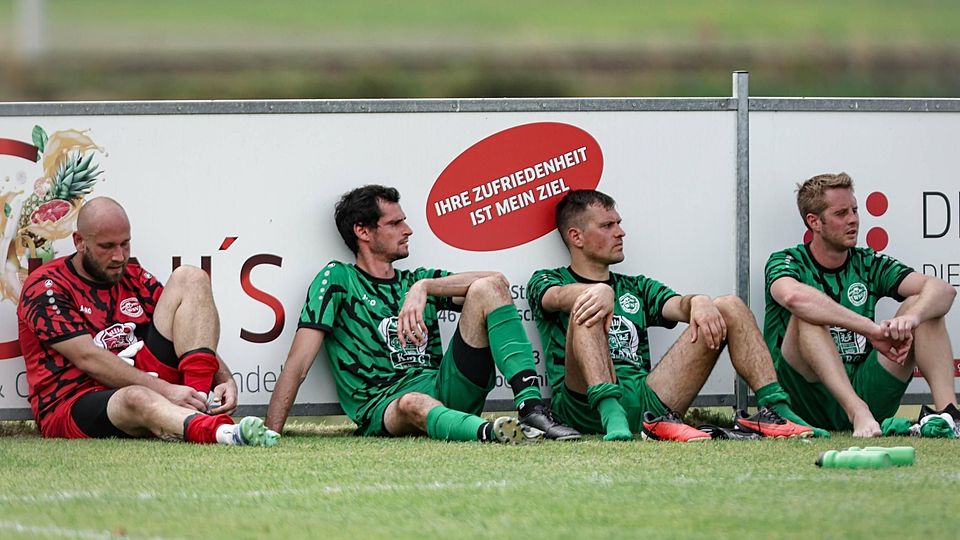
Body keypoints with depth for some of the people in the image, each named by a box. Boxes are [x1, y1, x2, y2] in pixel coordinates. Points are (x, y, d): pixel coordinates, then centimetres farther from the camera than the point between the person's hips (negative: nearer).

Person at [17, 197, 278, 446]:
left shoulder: (134, 278, 15)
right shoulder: (45, 286, -5)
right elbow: (88, 359, -17)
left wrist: (226, 380, -11)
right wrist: (165, 389, -25)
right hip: (73, 406, -6)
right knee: (136, 399, -43)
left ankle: (200, 400, -23)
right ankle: (226, 433, -71)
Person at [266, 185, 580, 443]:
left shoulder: (418, 280, 25)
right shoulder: (338, 280, 10)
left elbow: (495, 280, 8)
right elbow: (297, 365, 1)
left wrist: (424, 288, -8)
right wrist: (271, 434, -12)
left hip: (445, 391, 5)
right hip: (383, 407, -5)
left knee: (487, 289, -11)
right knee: (414, 404, -41)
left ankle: (532, 408, -31)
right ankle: (492, 432, -71)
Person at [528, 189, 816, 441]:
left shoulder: (637, 287, 31)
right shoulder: (547, 281, 16)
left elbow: (676, 306, 10)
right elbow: (558, 297, -10)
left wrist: (698, 302, -16)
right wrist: (598, 292, -33)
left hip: (645, 400, 4)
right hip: (584, 401, -4)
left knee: (730, 307, 1)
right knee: (590, 305, -31)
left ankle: (775, 408, -19)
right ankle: (610, 415, -53)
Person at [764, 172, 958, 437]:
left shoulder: (868, 263, 12)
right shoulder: (788, 262, 0)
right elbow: (793, 296, -28)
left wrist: (910, 319, -28)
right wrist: (871, 329, -33)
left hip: (864, 392, 4)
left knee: (921, 306, -8)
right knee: (807, 315, -27)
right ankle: (858, 413, -47)